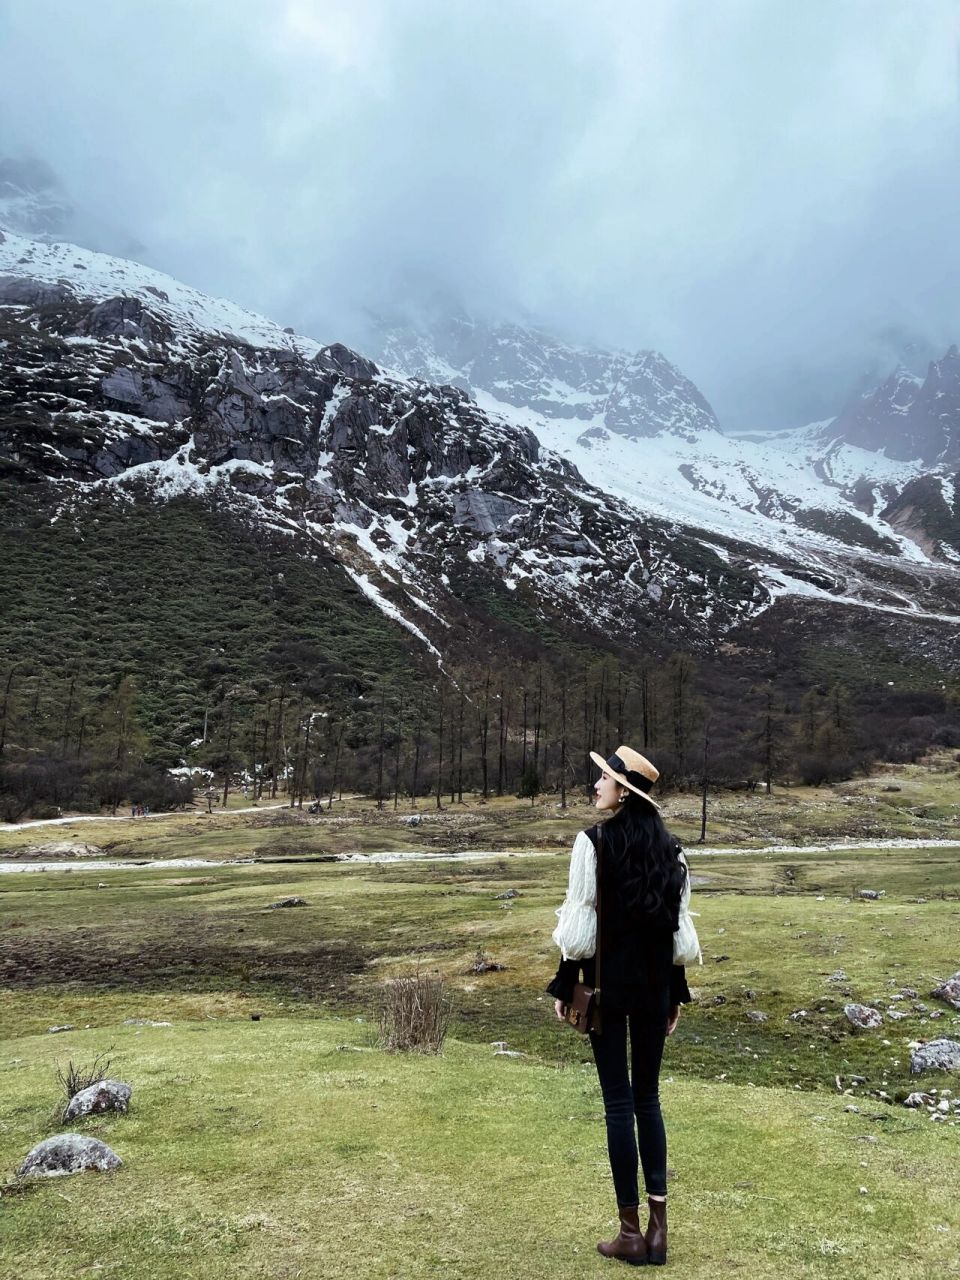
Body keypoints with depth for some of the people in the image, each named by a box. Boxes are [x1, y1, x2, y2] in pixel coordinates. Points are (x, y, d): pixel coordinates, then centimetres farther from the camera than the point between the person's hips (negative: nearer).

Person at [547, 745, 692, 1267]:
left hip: (608, 983, -5)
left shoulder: (594, 842, -13)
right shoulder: (668, 847, 3)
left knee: (618, 1101, 4)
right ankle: (657, 1225, 17)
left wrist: (564, 986, -3)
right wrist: (676, 993, 14)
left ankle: (631, 1231, 12)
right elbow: (678, 924, 6)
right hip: (654, 984, 5)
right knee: (647, 1097, 14)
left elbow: (581, 921, -12)